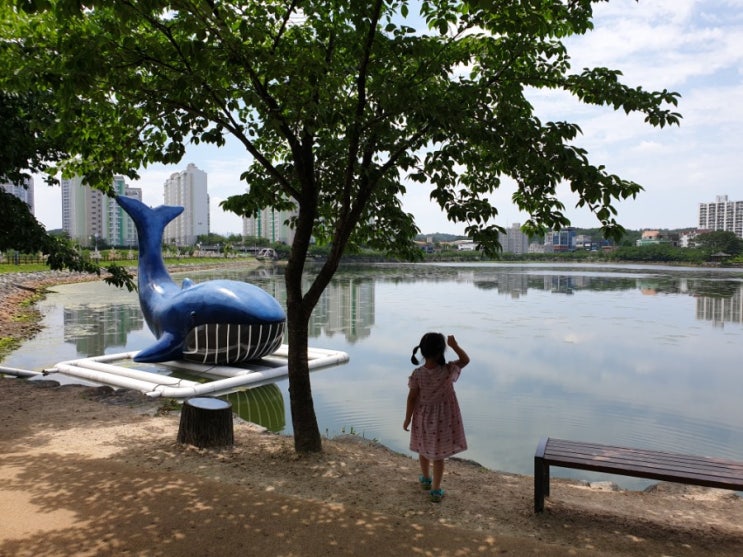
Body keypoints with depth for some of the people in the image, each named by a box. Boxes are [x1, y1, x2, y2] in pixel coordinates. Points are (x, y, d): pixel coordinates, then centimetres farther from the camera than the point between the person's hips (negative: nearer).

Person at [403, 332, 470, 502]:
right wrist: (454, 345, -14)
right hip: (442, 420, -1)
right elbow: (465, 360, -4)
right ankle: (435, 490, 16)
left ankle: (426, 479, 44)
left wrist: (407, 419, 0)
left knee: (424, 450, 23)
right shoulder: (448, 371, -20)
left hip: (423, 419, 2)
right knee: (438, 455, 10)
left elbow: (412, 398, -11)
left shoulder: (417, 374, -19)